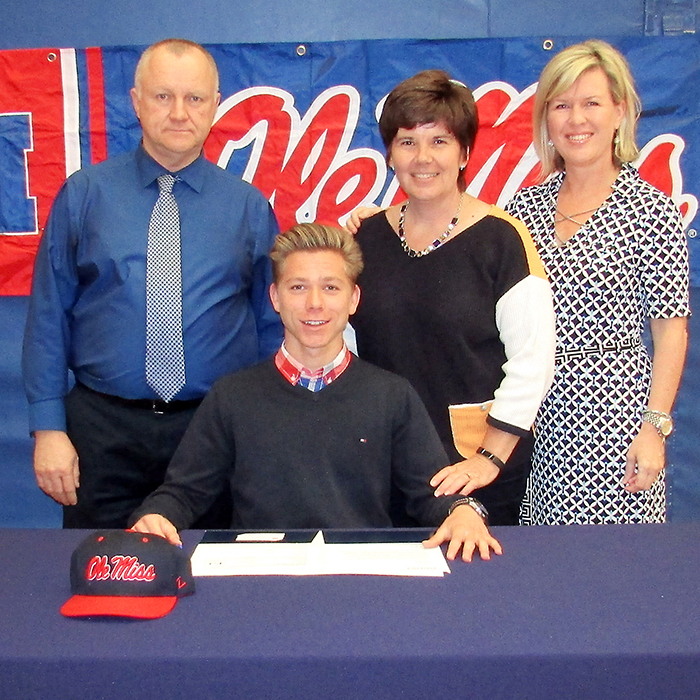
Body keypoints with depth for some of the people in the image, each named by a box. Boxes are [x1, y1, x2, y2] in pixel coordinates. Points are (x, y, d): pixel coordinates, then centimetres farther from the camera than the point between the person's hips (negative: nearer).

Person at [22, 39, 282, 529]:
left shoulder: (249, 207, 4)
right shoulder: (84, 194, 1)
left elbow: (272, 324, 5)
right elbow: (48, 314, 0)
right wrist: (48, 426, -5)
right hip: (102, 431, 0)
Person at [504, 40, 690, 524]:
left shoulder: (650, 209, -5)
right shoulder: (526, 205, 8)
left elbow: (671, 331, -6)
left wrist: (655, 426, -12)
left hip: (613, 409, -4)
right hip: (532, 414, 4)